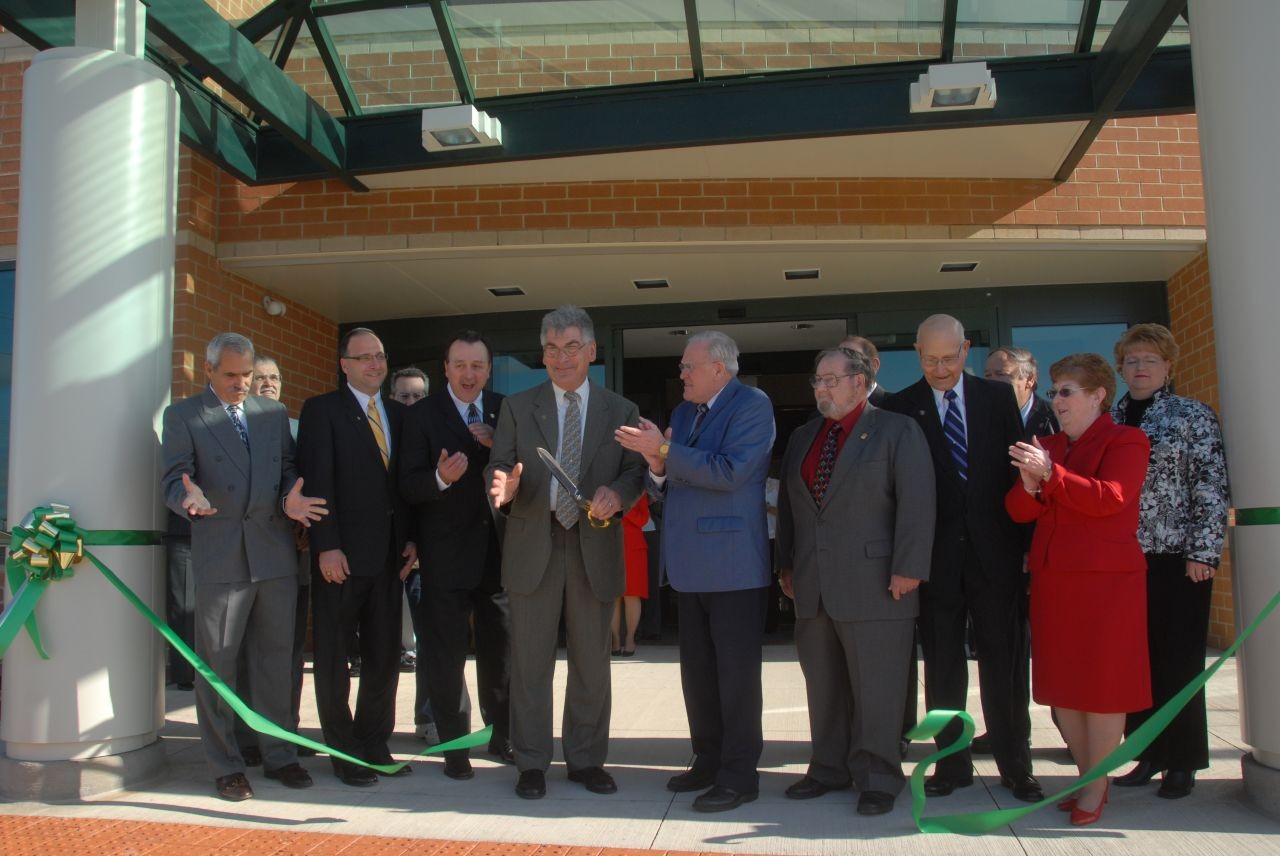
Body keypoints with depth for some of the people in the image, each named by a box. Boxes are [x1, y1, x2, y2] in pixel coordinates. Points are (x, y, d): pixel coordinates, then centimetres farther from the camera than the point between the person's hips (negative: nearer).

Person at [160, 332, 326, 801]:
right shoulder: (183, 415, 4)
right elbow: (173, 479, -4)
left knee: (274, 657, 11)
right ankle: (225, 766, 15)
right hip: (220, 556, -3)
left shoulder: (275, 412, 16)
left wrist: (291, 500, -9)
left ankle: (278, 754, 23)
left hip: (275, 554, 4)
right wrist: (190, 499, -27)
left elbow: (288, 470, 13)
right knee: (217, 664, 3)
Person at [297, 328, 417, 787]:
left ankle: (375, 744, 23)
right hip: (341, 555, -5)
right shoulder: (321, 410, -2)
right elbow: (316, 481, -10)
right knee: (333, 658, 6)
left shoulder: (400, 414, 13)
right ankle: (344, 752, 18)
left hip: (389, 554, 5)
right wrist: (326, 546, -16)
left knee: (385, 655, 10)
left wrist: (411, 539, 5)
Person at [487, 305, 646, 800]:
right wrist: (504, 488, -22)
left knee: (592, 662, 9)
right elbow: (497, 468, 1)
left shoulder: (620, 411, 9)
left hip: (594, 546, 1)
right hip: (532, 546, 0)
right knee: (531, 661, 5)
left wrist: (617, 494, -18)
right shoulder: (517, 408, 8)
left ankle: (587, 760, 23)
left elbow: (635, 472, 4)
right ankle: (531, 763, 17)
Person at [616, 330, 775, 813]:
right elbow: (663, 489, 15)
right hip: (690, 566, 8)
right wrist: (657, 467, -7)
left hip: (733, 565, -8)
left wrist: (665, 452, -20)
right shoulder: (683, 413, 16)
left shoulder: (752, 406, -8)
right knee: (697, 674, 15)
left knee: (736, 674, -1)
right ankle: (708, 761, 29)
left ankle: (739, 776, 9)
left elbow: (729, 472, -21)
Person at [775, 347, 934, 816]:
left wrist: (907, 568, -14)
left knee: (875, 687, 1)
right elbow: (787, 506, 19)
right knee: (823, 685, 12)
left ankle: (878, 778, 13)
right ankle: (830, 768, 25)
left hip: (873, 584, -6)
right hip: (813, 585, 6)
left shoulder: (897, 431, -1)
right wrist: (787, 565, 14)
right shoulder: (802, 438, 17)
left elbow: (916, 503, -8)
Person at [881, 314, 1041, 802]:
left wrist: (1027, 540, 0)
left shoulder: (998, 397, 6)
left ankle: (1015, 766, 18)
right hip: (936, 554, 0)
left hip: (995, 549, 1)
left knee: (1004, 660, 7)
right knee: (942, 664, 8)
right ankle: (952, 764, 19)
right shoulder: (901, 408, 1)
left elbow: (1017, 468, 5)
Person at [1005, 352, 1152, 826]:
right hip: (1052, 581, 6)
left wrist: (1050, 475, -23)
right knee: (1061, 683, 10)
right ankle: (1088, 776, 24)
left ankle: (1095, 789, 11)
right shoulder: (1047, 446, 13)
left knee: (1102, 683, 1)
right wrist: (1030, 484, -15)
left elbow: (1109, 498, -19)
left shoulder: (1126, 441, -3)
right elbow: (1018, 510, 5)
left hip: (1105, 582, -6)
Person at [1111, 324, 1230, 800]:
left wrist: (1203, 552, -11)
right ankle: (1148, 755, 19)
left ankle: (1182, 763, 15)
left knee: (1180, 663, 3)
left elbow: (1213, 489, -5)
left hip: (1178, 558, -4)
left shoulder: (1194, 417, 0)